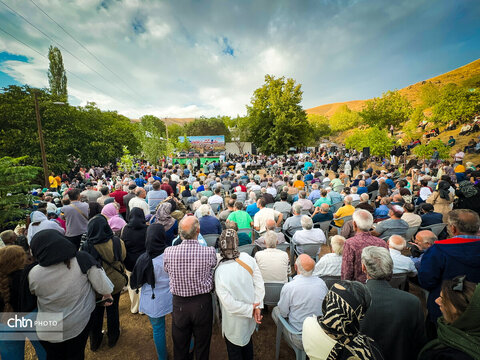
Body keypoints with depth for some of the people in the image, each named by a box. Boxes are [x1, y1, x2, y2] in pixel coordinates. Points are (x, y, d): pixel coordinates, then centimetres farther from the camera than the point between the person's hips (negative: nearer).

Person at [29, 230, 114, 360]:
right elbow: (102, 285, -17)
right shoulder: (83, 259, -25)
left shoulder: (34, 274, -21)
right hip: (81, 324, 0)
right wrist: (107, 295, 3)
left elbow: (33, 293, 2)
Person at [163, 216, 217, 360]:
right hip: (202, 303, -1)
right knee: (202, 344, 25)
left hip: (179, 304, 1)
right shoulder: (209, 252, -24)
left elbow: (167, 271, -1)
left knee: (180, 345, 27)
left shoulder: (168, 252, -18)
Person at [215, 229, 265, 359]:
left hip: (235, 323, -4)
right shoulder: (247, 258, -21)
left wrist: (250, 309, -15)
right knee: (247, 339, 33)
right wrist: (257, 306, -10)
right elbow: (259, 283, -15)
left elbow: (229, 304, -26)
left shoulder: (220, 271, -30)